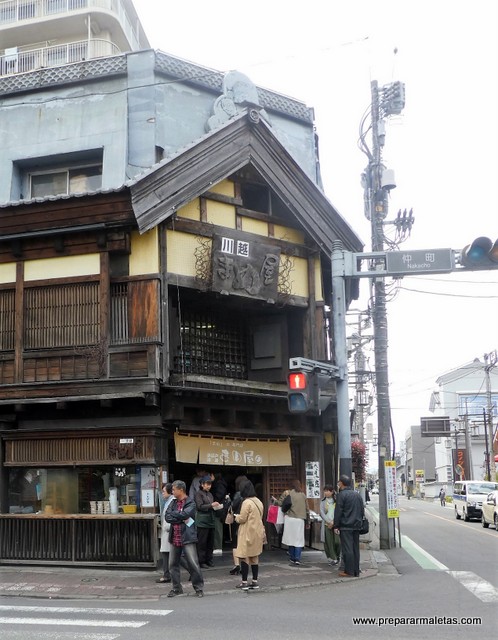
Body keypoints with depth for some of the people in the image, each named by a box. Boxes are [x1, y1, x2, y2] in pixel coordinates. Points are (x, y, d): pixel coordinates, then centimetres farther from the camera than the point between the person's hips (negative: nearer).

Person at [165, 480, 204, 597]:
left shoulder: (190, 503, -5)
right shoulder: (173, 503, 13)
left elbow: (184, 514, -22)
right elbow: (167, 517, 0)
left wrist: (173, 514, -6)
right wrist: (182, 518, -11)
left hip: (187, 538, -6)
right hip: (175, 538, 6)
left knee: (193, 564, -6)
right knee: (173, 564, 11)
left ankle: (199, 588, 6)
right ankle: (176, 588, 25)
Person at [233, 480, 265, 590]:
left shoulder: (246, 502, -17)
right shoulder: (259, 502, 9)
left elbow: (242, 519, -16)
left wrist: (237, 517, 4)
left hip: (248, 534, -8)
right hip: (258, 533, 8)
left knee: (244, 557, -2)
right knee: (255, 558, 13)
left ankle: (244, 583, -1)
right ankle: (255, 581, 17)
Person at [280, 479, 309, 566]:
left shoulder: (288, 494, -1)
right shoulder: (303, 495, 8)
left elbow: (280, 503, -5)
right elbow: (307, 509, 12)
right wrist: (307, 521, 21)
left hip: (290, 519, -1)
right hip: (300, 519, 1)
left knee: (291, 539, 7)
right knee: (298, 541, 4)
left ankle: (292, 559, 11)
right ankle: (297, 560, -3)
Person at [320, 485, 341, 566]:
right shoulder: (323, 502, 8)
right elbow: (322, 513, 1)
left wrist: (334, 522, -12)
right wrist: (329, 522, -9)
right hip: (327, 525, 2)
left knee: (337, 542, -8)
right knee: (329, 542, -1)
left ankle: (337, 556, 16)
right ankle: (333, 559, 9)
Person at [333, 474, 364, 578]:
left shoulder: (342, 495, -10)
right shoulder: (357, 495, 13)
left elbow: (338, 512, -12)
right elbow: (362, 510, 17)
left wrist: (336, 525, -6)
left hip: (345, 526, -7)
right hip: (356, 526, 7)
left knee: (347, 549, -6)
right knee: (355, 548, 10)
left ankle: (349, 571, -6)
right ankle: (356, 570, 12)